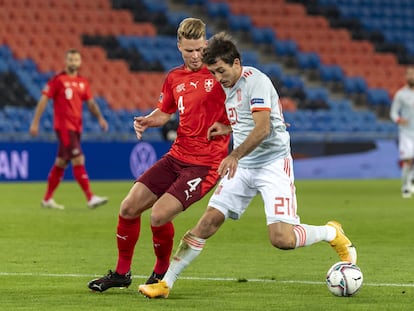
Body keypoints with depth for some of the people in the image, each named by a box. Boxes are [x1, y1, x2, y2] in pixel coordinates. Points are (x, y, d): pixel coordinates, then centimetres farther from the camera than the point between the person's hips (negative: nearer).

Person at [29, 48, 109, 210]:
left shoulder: (83, 82, 12)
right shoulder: (58, 80, -6)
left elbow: (91, 103, 14)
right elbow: (43, 100, -5)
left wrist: (100, 117, -3)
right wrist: (35, 122, -8)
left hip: (76, 127, 7)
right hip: (63, 126, -7)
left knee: (61, 163, 13)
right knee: (78, 160, -14)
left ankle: (47, 199, 22)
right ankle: (90, 198, -17)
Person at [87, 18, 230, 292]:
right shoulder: (174, 78, 9)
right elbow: (164, 112, 23)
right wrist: (146, 121, 3)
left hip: (205, 164, -6)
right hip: (176, 156, 7)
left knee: (159, 215, -19)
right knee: (129, 208, 2)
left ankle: (162, 272, 8)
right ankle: (122, 273, 21)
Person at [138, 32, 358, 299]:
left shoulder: (256, 81, -15)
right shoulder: (227, 86, 12)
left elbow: (263, 128, -26)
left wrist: (235, 156, -37)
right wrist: (227, 129, 12)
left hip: (273, 162, -7)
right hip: (242, 166, 7)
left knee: (282, 239, -18)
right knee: (209, 221, -4)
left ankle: (333, 233, 10)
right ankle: (166, 283, 0)